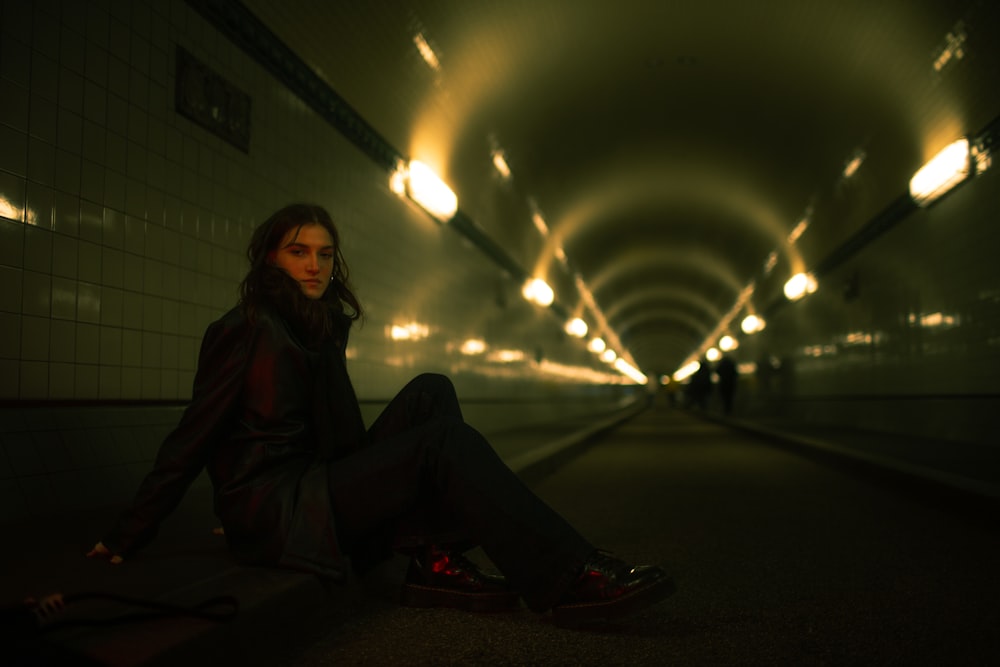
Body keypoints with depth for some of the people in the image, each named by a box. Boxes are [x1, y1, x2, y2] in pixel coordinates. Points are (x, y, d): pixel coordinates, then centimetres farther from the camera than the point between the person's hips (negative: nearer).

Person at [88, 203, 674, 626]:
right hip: (271, 516, -7)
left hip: (319, 489, 7)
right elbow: (192, 438, -8)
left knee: (431, 394, -6)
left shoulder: (326, 329, 13)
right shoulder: (246, 330, -10)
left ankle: (438, 560, -18)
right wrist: (128, 537, -5)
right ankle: (568, 579, -23)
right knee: (447, 441, -21)